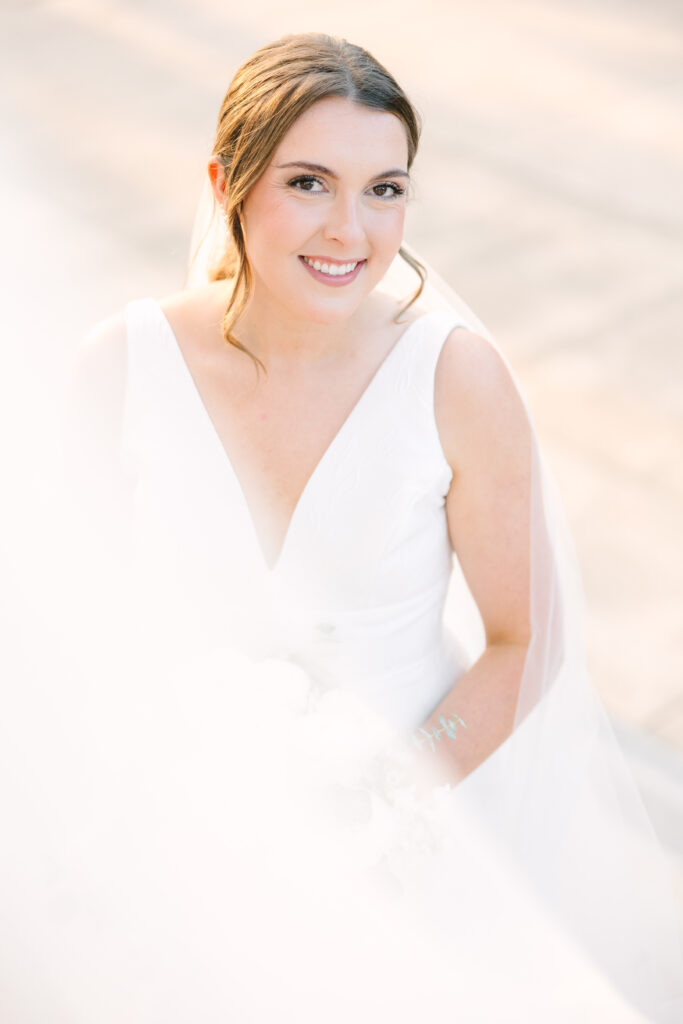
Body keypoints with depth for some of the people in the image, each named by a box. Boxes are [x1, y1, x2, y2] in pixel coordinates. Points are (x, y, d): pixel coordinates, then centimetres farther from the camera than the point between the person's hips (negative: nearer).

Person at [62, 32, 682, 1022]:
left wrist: (388, 801, -17)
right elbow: (104, 581, -1)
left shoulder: (457, 374, -19)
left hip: (425, 788, 0)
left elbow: (524, 643, -9)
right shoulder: (122, 365, -14)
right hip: (204, 789, 1)